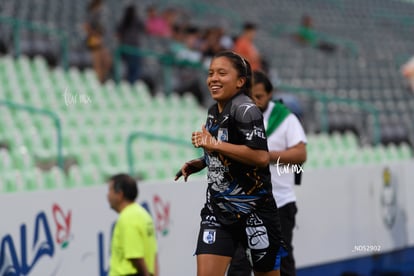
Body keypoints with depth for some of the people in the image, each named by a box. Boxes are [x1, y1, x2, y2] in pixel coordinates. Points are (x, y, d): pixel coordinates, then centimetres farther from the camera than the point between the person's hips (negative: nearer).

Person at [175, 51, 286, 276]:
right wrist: (198, 164, 10)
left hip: (253, 210, -7)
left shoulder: (245, 109, -14)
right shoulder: (214, 112, 12)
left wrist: (214, 144, -22)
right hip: (217, 209, 7)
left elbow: (261, 157, -27)